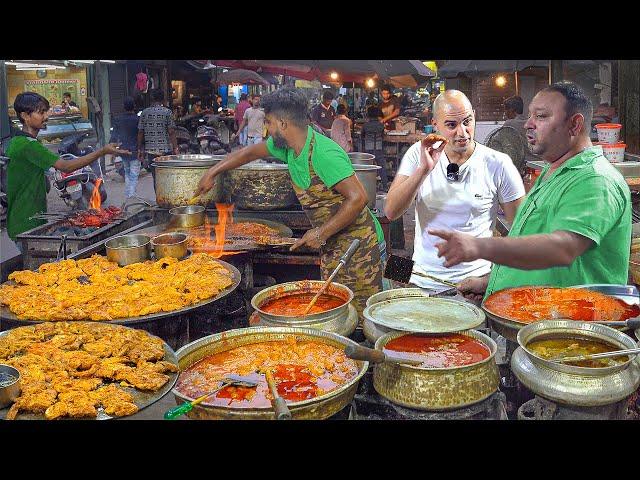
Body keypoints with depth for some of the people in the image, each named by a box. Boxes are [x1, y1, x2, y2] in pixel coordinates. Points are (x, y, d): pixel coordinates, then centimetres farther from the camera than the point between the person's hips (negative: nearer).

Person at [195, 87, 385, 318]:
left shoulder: (324, 153, -24)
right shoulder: (288, 145, 3)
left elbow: (358, 198, -28)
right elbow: (250, 152, 20)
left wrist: (321, 233, -21)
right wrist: (212, 173, 27)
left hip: (358, 246, -8)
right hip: (331, 246, 8)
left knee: (363, 317, -4)